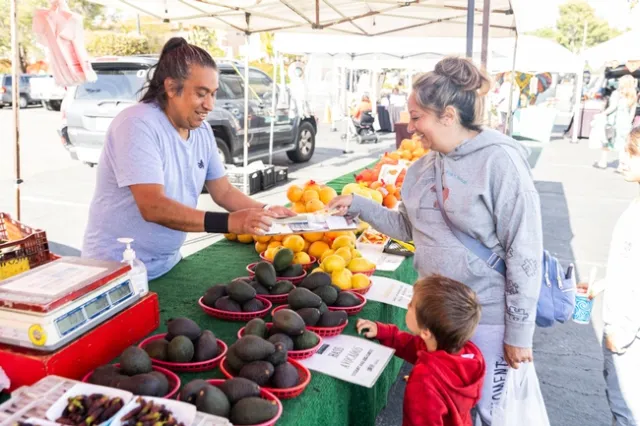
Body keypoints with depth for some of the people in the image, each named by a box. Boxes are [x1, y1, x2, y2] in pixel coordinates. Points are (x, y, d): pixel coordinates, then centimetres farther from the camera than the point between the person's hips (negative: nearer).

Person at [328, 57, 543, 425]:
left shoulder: (500, 162, -18)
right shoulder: (424, 167, 3)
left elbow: (524, 253, -17)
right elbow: (409, 227, 15)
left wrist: (519, 332, -14)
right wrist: (359, 205, 6)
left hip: (485, 317, -6)